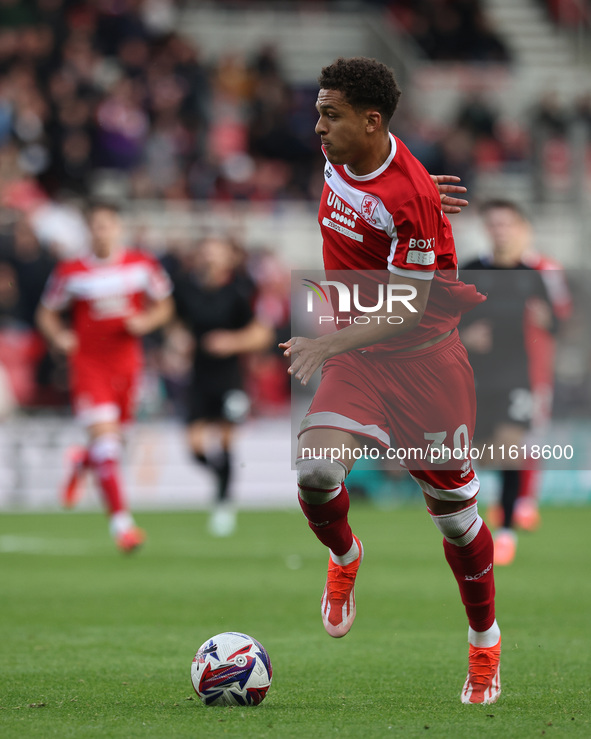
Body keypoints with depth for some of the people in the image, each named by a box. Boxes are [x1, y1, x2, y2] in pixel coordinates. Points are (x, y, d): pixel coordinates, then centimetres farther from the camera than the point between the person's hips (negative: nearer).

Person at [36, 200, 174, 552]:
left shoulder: (143, 264, 1)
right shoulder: (70, 272, -3)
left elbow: (163, 306, 12)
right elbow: (47, 313, 8)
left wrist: (146, 321, -9)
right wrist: (58, 336, -11)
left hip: (127, 361, 3)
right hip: (88, 362, -3)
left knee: (113, 439, 12)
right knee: (104, 434, -16)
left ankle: (81, 464, 51)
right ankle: (121, 520, -16)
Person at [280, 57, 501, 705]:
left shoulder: (410, 198, -24)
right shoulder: (336, 156, -3)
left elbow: (408, 310, -23)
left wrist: (329, 343, -31)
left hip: (424, 362, -5)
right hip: (355, 352, 5)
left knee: (455, 514, 4)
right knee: (315, 470, -21)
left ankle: (485, 640, 26)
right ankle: (344, 557, 12)